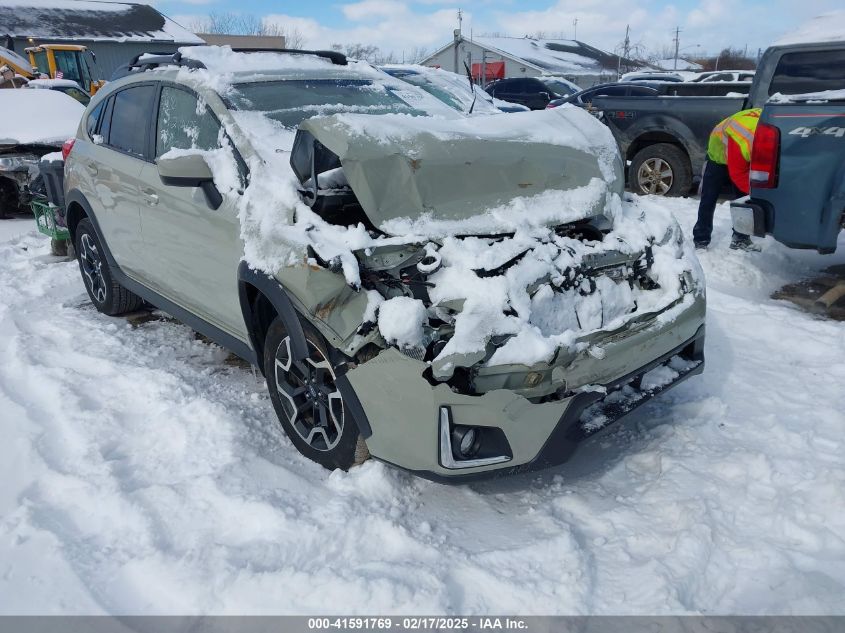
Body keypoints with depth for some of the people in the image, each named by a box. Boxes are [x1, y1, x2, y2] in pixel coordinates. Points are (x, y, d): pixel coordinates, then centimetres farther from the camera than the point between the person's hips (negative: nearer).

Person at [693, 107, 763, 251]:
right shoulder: (741, 142, -47)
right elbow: (738, 175, -35)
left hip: (742, 159, 5)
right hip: (719, 154, -5)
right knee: (708, 200, -4)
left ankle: (741, 238, 7)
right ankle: (701, 241, 2)